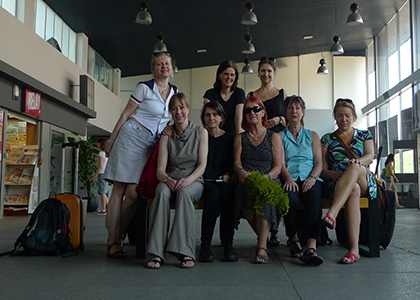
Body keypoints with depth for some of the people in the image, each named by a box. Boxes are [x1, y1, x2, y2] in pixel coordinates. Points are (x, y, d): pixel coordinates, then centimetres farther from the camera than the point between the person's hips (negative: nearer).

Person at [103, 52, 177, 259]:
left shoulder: (175, 93, 13)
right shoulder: (145, 88, -2)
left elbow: (175, 120, 22)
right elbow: (125, 114, 0)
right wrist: (111, 141, -1)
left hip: (150, 146, 4)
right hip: (130, 138, -4)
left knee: (133, 193, -8)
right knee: (119, 190, -6)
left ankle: (118, 235, 8)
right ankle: (112, 242, -3)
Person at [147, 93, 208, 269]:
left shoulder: (200, 132, 8)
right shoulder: (167, 135, 12)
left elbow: (202, 165, 0)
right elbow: (160, 169, 3)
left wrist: (188, 180, -21)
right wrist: (167, 179, -21)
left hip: (194, 181, -1)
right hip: (171, 180, 1)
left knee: (185, 193, -37)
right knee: (162, 192, -34)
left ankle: (186, 252, -40)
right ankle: (157, 253, -39)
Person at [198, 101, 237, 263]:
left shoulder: (228, 138, 15)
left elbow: (232, 163, 16)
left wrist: (227, 175, -3)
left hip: (222, 180, 2)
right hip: (203, 181, -2)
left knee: (227, 191, -34)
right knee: (214, 192, -36)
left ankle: (228, 244, -31)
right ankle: (205, 245, -31)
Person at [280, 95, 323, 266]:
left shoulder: (312, 135, 25)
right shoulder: (280, 136, 20)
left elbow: (319, 162, 13)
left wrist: (312, 178, -10)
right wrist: (289, 179, -15)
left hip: (310, 179, 1)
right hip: (290, 180, -1)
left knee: (315, 198, -35)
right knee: (290, 198, -37)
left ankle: (311, 247, -46)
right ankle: (293, 239, -18)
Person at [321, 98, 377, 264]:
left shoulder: (364, 135, 20)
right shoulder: (327, 139, 19)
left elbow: (370, 156, 0)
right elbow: (322, 168, 9)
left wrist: (358, 161, -25)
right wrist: (333, 174, -15)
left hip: (365, 183, 0)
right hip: (337, 183, 0)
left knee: (354, 167, -37)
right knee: (353, 191, -39)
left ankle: (332, 214, -54)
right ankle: (354, 249, -47)